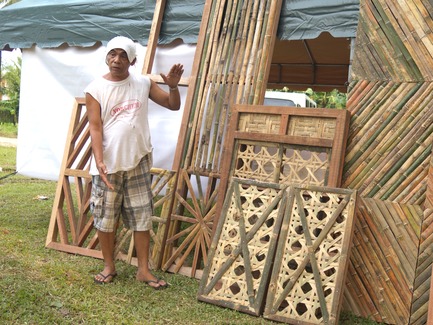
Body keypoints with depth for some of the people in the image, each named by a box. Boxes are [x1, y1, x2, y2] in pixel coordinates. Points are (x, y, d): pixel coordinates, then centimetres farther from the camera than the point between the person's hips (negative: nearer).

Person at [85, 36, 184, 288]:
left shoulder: (144, 83, 2)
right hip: (108, 165, -2)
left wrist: (173, 86, -13)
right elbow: (95, 128, -10)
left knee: (142, 217, 7)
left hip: (138, 162, 2)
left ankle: (144, 270, 20)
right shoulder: (95, 89, -5)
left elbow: (173, 105, 7)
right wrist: (99, 161, -21)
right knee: (105, 218, 8)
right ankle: (109, 266, 27)